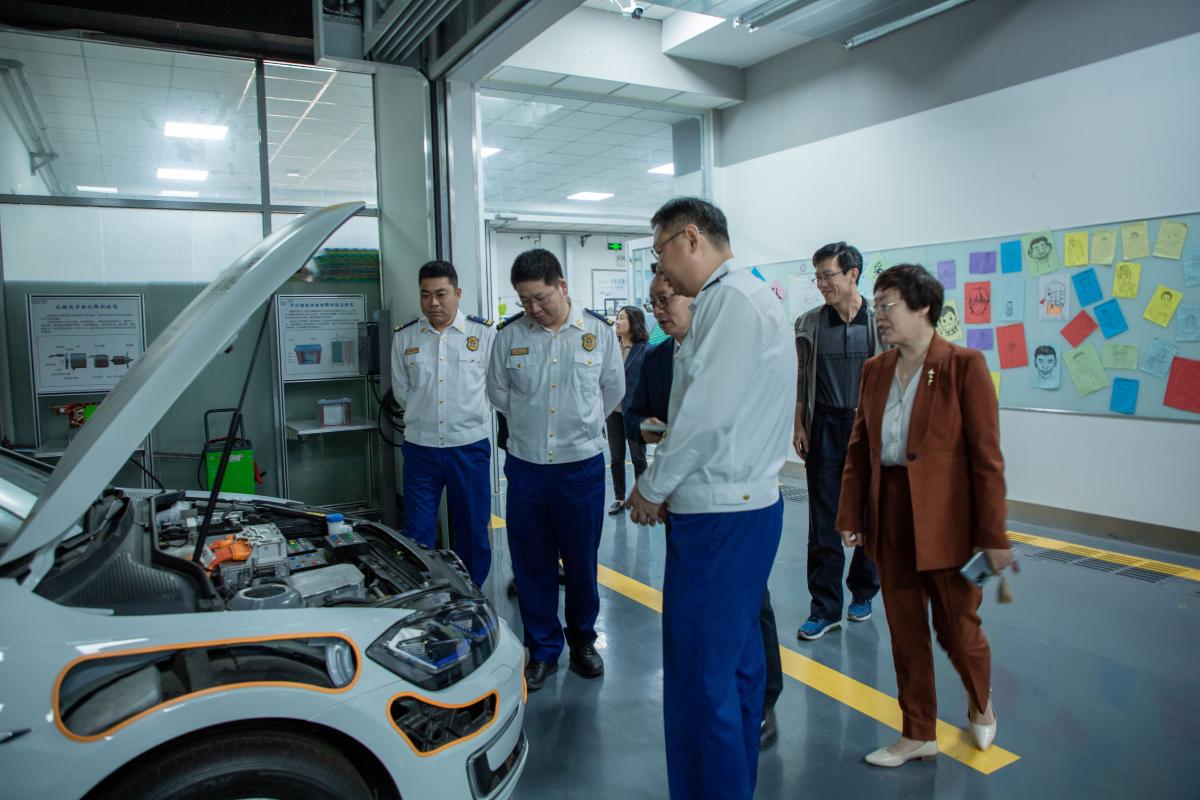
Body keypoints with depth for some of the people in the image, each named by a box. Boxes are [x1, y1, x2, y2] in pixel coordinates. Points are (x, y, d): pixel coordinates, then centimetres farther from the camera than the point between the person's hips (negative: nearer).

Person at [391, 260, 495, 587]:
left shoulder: (484, 333, -3)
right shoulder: (404, 337, 4)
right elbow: (401, 391, 11)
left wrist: (467, 413, 5)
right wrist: (424, 416, 6)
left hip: (470, 446, -1)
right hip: (420, 447, 1)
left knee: (473, 533, 10)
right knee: (417, 536, 5)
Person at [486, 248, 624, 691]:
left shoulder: (599, 331, -3)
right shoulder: (510, 334, -2)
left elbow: (613, 389, 10)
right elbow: (497, 391, 12)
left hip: (582, 464, -1)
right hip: (525, 465, 1)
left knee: (581, 560, 11)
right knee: (531, 563, 9)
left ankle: (582, 638, 33)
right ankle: (542, 649, 26)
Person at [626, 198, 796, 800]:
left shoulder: (730, 299, -15)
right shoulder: (754, 295, 17)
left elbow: (710, 415, -21)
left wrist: (651, 488, -9)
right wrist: (669, 484, 14)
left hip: (718, 516, -11)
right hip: (748, 502, 11)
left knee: (699, 678, -2)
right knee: (736, 659, 20)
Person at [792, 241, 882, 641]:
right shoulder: (809, 323, 3)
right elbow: (804, 378, 9)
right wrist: (799, 425, 4)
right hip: (824, 429, 1)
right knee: (823, 521, 2)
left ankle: (862, 594, 29)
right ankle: (825, 608, 10)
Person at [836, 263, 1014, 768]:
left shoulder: (964, 366, -11)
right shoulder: (876, 370, 5)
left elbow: (986, 457, -12)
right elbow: (859, 449, 7)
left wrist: (993, 536, -12)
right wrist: (851, 515, 4)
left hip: (945, 520, -4)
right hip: (889, 517, 5)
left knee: (957, 629, 11)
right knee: (905, 631, 13)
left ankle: (980, 703, 44)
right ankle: (918, 735, 30)